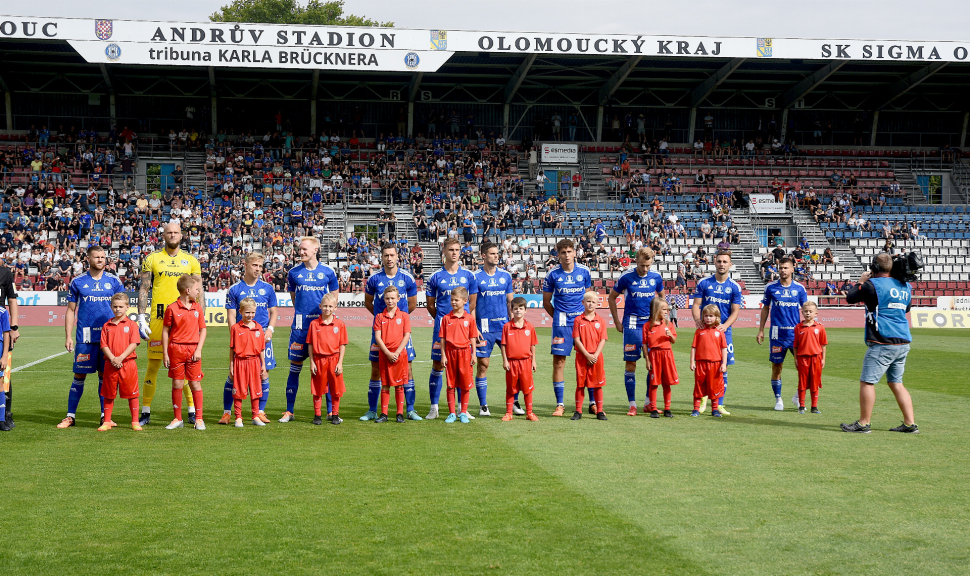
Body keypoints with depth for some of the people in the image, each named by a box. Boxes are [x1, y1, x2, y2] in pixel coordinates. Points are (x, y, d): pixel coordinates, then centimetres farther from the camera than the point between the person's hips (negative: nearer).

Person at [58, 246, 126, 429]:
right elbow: (71, 311, 7)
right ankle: (70, 416, 8)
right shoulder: (77, 282, 4)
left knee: (105, 376, 6)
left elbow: (122, 308, 11)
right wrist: (68, 337, 0)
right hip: (85, 337, -1)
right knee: (79, 375, 0)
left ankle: (105, 416, 14)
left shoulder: (114, 281, 7)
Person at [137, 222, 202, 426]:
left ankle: (192, 411, 8)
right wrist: (142, 317, -3)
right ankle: (146, 412, 12)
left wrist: (201, 320, 3)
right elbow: (143, 289, 6)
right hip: (158, 317, -1)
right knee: (153, 365, 3)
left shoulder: (191, 261, 11)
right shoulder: (152, 259, 7)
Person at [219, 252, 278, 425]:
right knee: (234, 374, -3)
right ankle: (226, 413, 6)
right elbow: (231, 315, 1)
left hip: (262, 336, 2)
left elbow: (273, 313, 14)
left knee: (263, 373, 1)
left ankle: (260, 412, 11)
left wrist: (270, 329, -2)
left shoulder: (267, 288, 8)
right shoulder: (234, 289, 2)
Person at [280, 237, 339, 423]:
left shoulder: (328, 272, 1)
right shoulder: (294, 272, 3)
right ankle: (289, 411, 11)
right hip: (300, 325, 1)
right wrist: (302, 312, 11)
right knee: (295, 367, 3)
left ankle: (330, 410, 9)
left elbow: (334, 295, 14)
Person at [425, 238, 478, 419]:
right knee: (438, 365, -1)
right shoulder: (436, 277, 3)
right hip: (442, 327, -1)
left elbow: (472, 303, 11)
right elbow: (430, 305, 10)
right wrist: (443, 320, 7)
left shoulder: (468, 275, 6)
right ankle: (434, 407, 6)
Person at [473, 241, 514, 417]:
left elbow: (510, 301, 14)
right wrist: (474, 328, -8)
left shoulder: (506, 276, 9)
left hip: (505, 325, 3)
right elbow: (471, 305, -2)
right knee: (483, 364, 0)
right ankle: (483, 405, 9)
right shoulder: (475, 277, -1)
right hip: (484, 328, -3)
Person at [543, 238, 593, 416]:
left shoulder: (584, 271, 4)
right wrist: (558, 317, 6)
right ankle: (560, 404, 4)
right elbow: (546, 302, 9)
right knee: (559, 362, -4)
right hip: (561, 323, -1)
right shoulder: (552, 274, 0)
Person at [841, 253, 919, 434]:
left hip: (883, 344, -8)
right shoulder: (906, 287, 12)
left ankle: (864, 423, 0)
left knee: (867, 381, -1)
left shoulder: (872, 284, -8)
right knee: (896, 383, 14)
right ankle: (910, 424, 11)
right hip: (903, 343, 8)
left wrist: (860, 281, 18)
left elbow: (850, 298, 3)